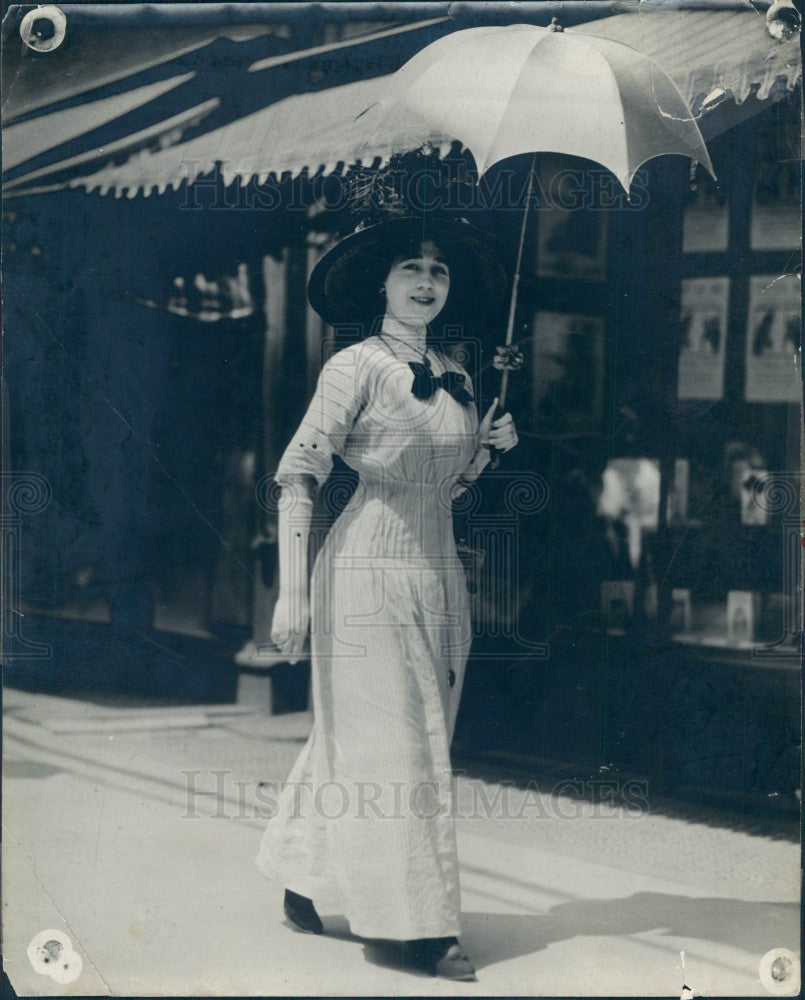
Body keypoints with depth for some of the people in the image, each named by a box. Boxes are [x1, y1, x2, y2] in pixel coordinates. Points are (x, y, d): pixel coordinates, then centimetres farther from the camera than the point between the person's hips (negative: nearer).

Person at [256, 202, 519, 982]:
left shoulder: (455, 378, 12)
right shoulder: (356, 367, -8)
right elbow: (298, 476, -11)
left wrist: (487, 448, 3)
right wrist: (291, 590, -17)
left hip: (439, 574, 7)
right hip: (369, 572, -7)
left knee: (353, 739, 12)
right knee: (391, 748, -4)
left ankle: (308, 881, 25)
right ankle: (423, 924, 0)